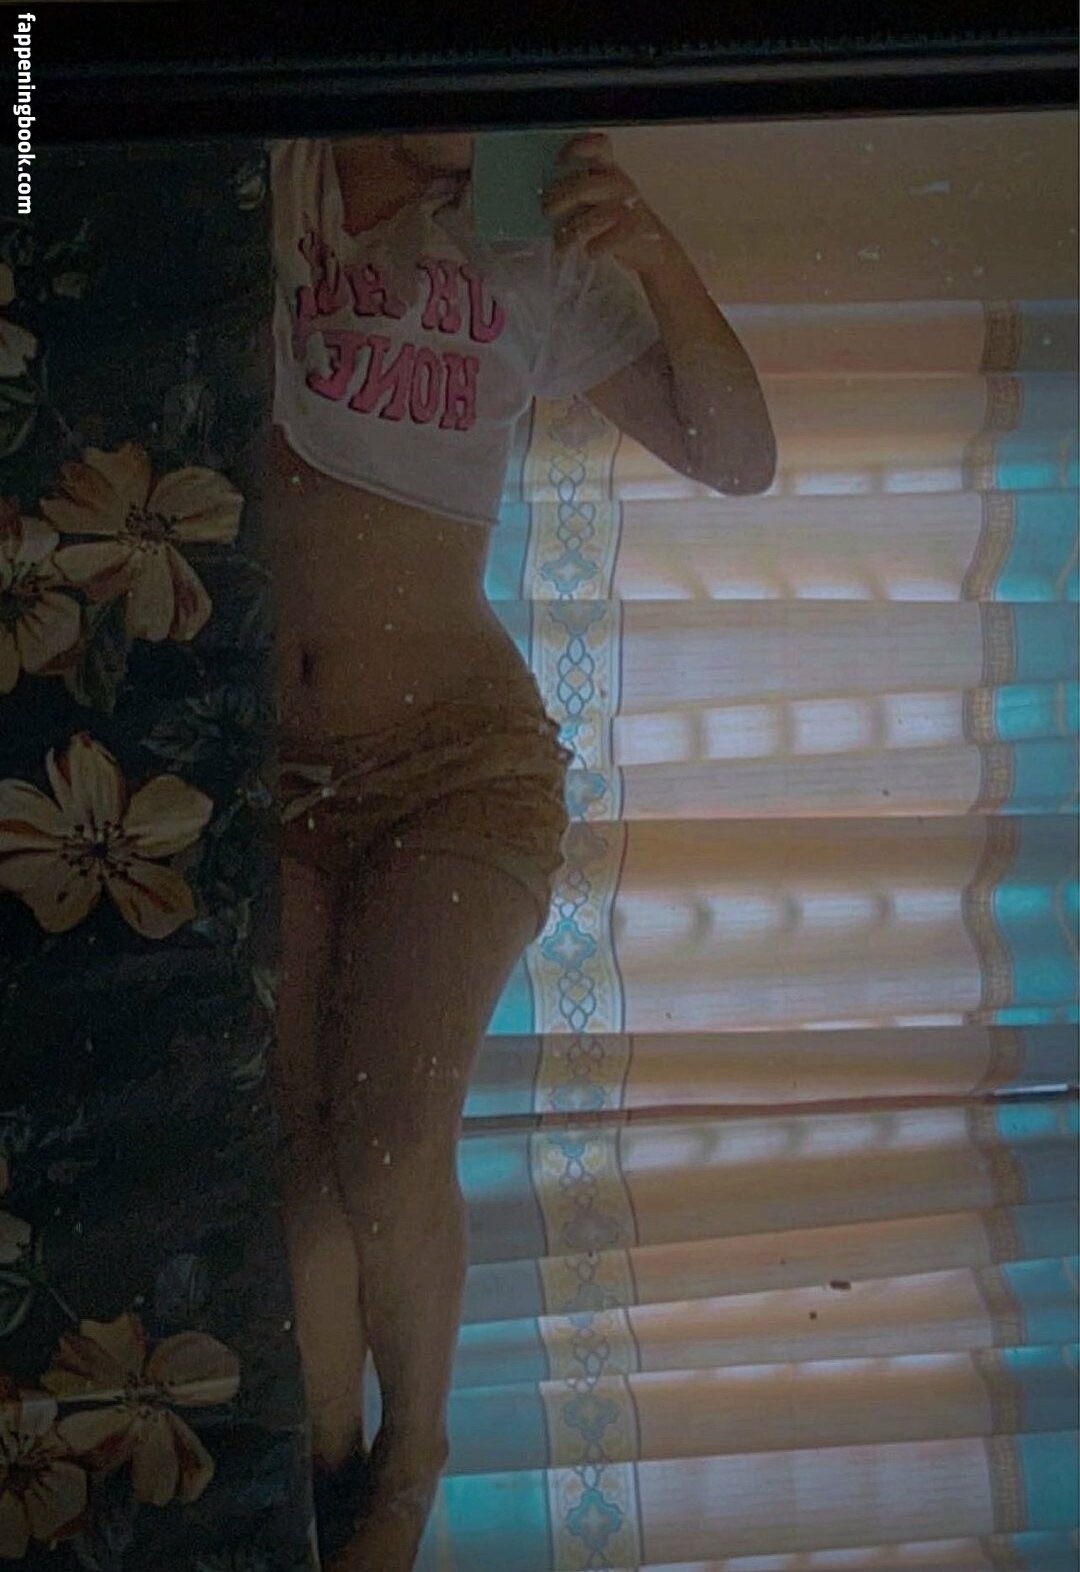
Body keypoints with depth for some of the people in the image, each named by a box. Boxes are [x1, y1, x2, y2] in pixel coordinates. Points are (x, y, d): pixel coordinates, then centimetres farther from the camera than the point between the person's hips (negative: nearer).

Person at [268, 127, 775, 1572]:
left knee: (388, 1150, -11)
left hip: (453, 763, -1)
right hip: (256, 773, 1)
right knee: (285, 1146, -2)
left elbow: (737, 461, -2)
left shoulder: (525, 264, 1)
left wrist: (653, 253, -14)